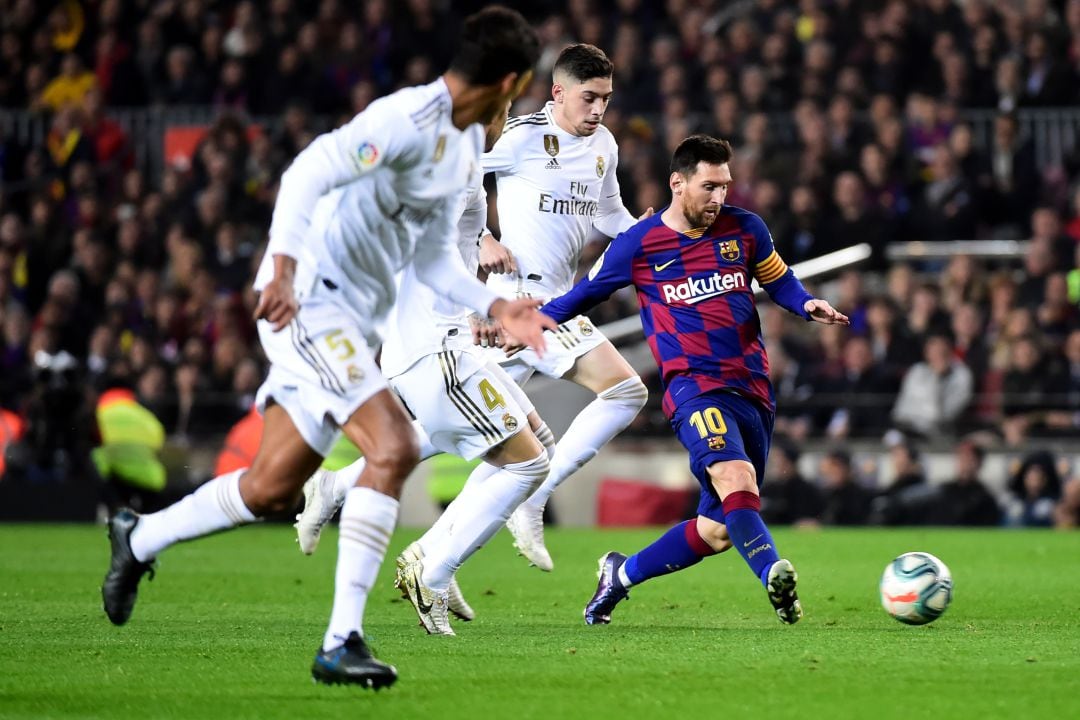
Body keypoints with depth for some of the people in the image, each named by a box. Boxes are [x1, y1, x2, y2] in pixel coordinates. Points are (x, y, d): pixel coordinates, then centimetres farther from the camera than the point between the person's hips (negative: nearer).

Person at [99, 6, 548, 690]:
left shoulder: (468, 145, 14)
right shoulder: (409, 120, -17)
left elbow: (431, 255, 20)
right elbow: (307, 173, -26)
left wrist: (497, 309, 8)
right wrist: (283, 269, -34)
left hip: (352, 321, 10)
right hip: (310, 300, -10)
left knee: (270, 491, 13)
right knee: (394, 449, -23)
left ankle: (139, 538, 38)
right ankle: (341, 643, -22)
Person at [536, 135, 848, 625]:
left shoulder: (745, 229, 8)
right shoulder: (637, 245, 0)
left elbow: (779, 282, 21)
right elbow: (587, 292, 15)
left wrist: (807, 305, 0)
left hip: (753, 391, 4)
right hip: (694, 387, -4)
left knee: (717, 530, 6)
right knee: (735, 480, -34)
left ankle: (621, 575, 27)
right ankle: (775, 575, -52)